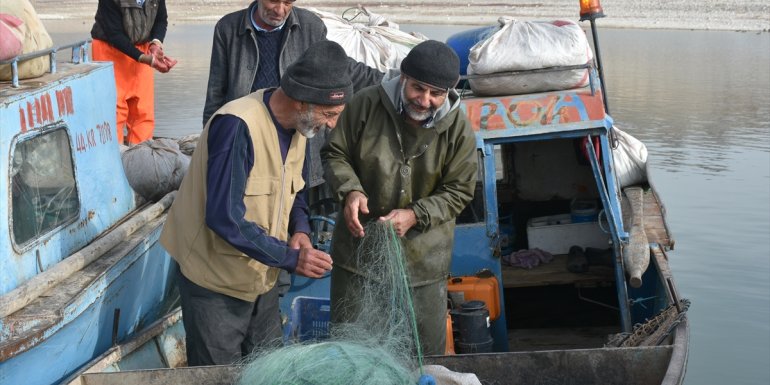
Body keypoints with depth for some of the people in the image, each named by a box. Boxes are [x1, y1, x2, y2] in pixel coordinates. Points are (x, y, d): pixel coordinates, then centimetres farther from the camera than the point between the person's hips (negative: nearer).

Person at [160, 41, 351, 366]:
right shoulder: (238, 126, -28)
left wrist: (300, 229, -7)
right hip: (217, 282, -8)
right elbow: (224, 218, -30)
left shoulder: (297, 124, -2)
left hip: (262, 277, 8)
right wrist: (290, 258, -26)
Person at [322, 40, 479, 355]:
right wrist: (350, 190, -22)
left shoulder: (458, 129, -10)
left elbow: (458, 190, -5)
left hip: (422, 258, 0)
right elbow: (335, 154, -2)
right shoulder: (366, 104, -13)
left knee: (427, 347, 11)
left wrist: (415, 216, -20)